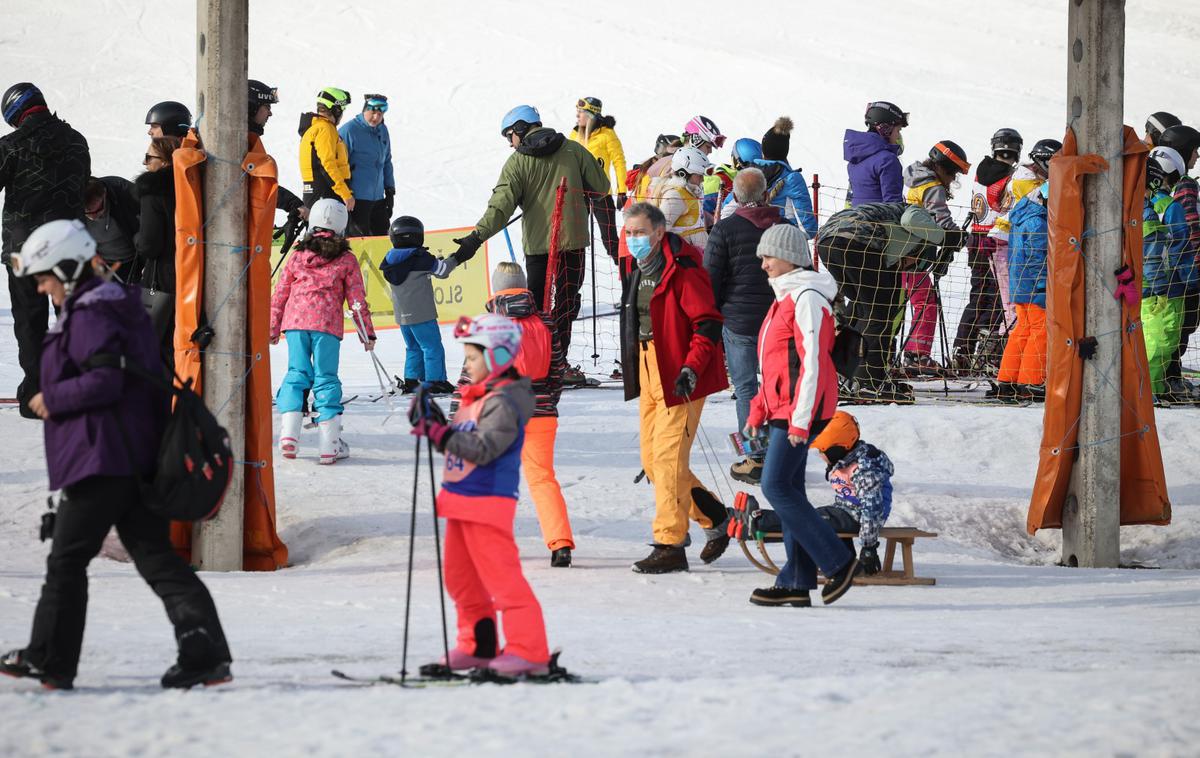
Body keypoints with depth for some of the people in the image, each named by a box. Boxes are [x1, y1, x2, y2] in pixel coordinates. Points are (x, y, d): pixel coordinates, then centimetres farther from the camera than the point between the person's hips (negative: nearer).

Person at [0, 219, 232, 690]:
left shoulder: (89, 317, -14)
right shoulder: (126, 309, 17)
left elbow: (105, 382, -22)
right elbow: (147, 379, 21)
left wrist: (52, 399, -10)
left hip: (100, 458, -10)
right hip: (141, 458, 10)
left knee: (67, 559, 2)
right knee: (155, 554, 5)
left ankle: (49, 660, 9)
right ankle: (204, 649, -7)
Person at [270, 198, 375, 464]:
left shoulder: (298, 255, 13)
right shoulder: (346, 260, 6)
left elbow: (280, 293, 14)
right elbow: (357, 299, 6)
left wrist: (273, 328, 21)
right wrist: (367, 333, 12)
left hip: (295, 322, 2)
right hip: (327, 323, -2)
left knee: (296, 373, 9)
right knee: (326, 377, 1)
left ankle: (289, 430, -6)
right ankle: (330, 443, -1)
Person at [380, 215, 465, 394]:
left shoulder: (391, 260, 5)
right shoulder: (420, 258, -15)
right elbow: (441, 270, -6)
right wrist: (455, 259, 14)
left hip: (402, 315, 7)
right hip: (422, 313, -7)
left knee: (413, 347, 18)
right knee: (433, 347, 0)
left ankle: (410, 380, 17)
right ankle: (436, 381, -2)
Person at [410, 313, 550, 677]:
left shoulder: (503, 403, -17)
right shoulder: (475, 396, 14)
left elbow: (482, 449, -26)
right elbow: (459, 442, 18)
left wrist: (439, 432, -29)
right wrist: (432, 423, 2)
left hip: (488, 502, -11)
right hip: (461, 500, 11)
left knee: (501, 577, -10)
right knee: (460, 577, 17)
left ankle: (529, 650, -8)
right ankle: (479, 646, 27)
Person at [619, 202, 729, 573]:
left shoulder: (682, 269, -14)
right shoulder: (642, 271, 14)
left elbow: (708, 323, -17)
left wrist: (691, 369, -26)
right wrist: (634, 372, 25)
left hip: (680, 378, -9)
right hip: (650, 375, 9)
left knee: (668, 458, -11)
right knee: (653, 462, 10)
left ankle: (670, 545, -7)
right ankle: (715, 519, 24)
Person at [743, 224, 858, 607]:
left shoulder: (807, 298, -13)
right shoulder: (785, 297, 19)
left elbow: (813, 363, -19)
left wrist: (800, 419, -22)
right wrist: (759, 411, 20)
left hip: (799, 410, -10)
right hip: (782, 410, 10)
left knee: (776, 486, -13)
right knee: (787, 489, 7)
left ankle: (838, 561, -7)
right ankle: (797, 582, 8)